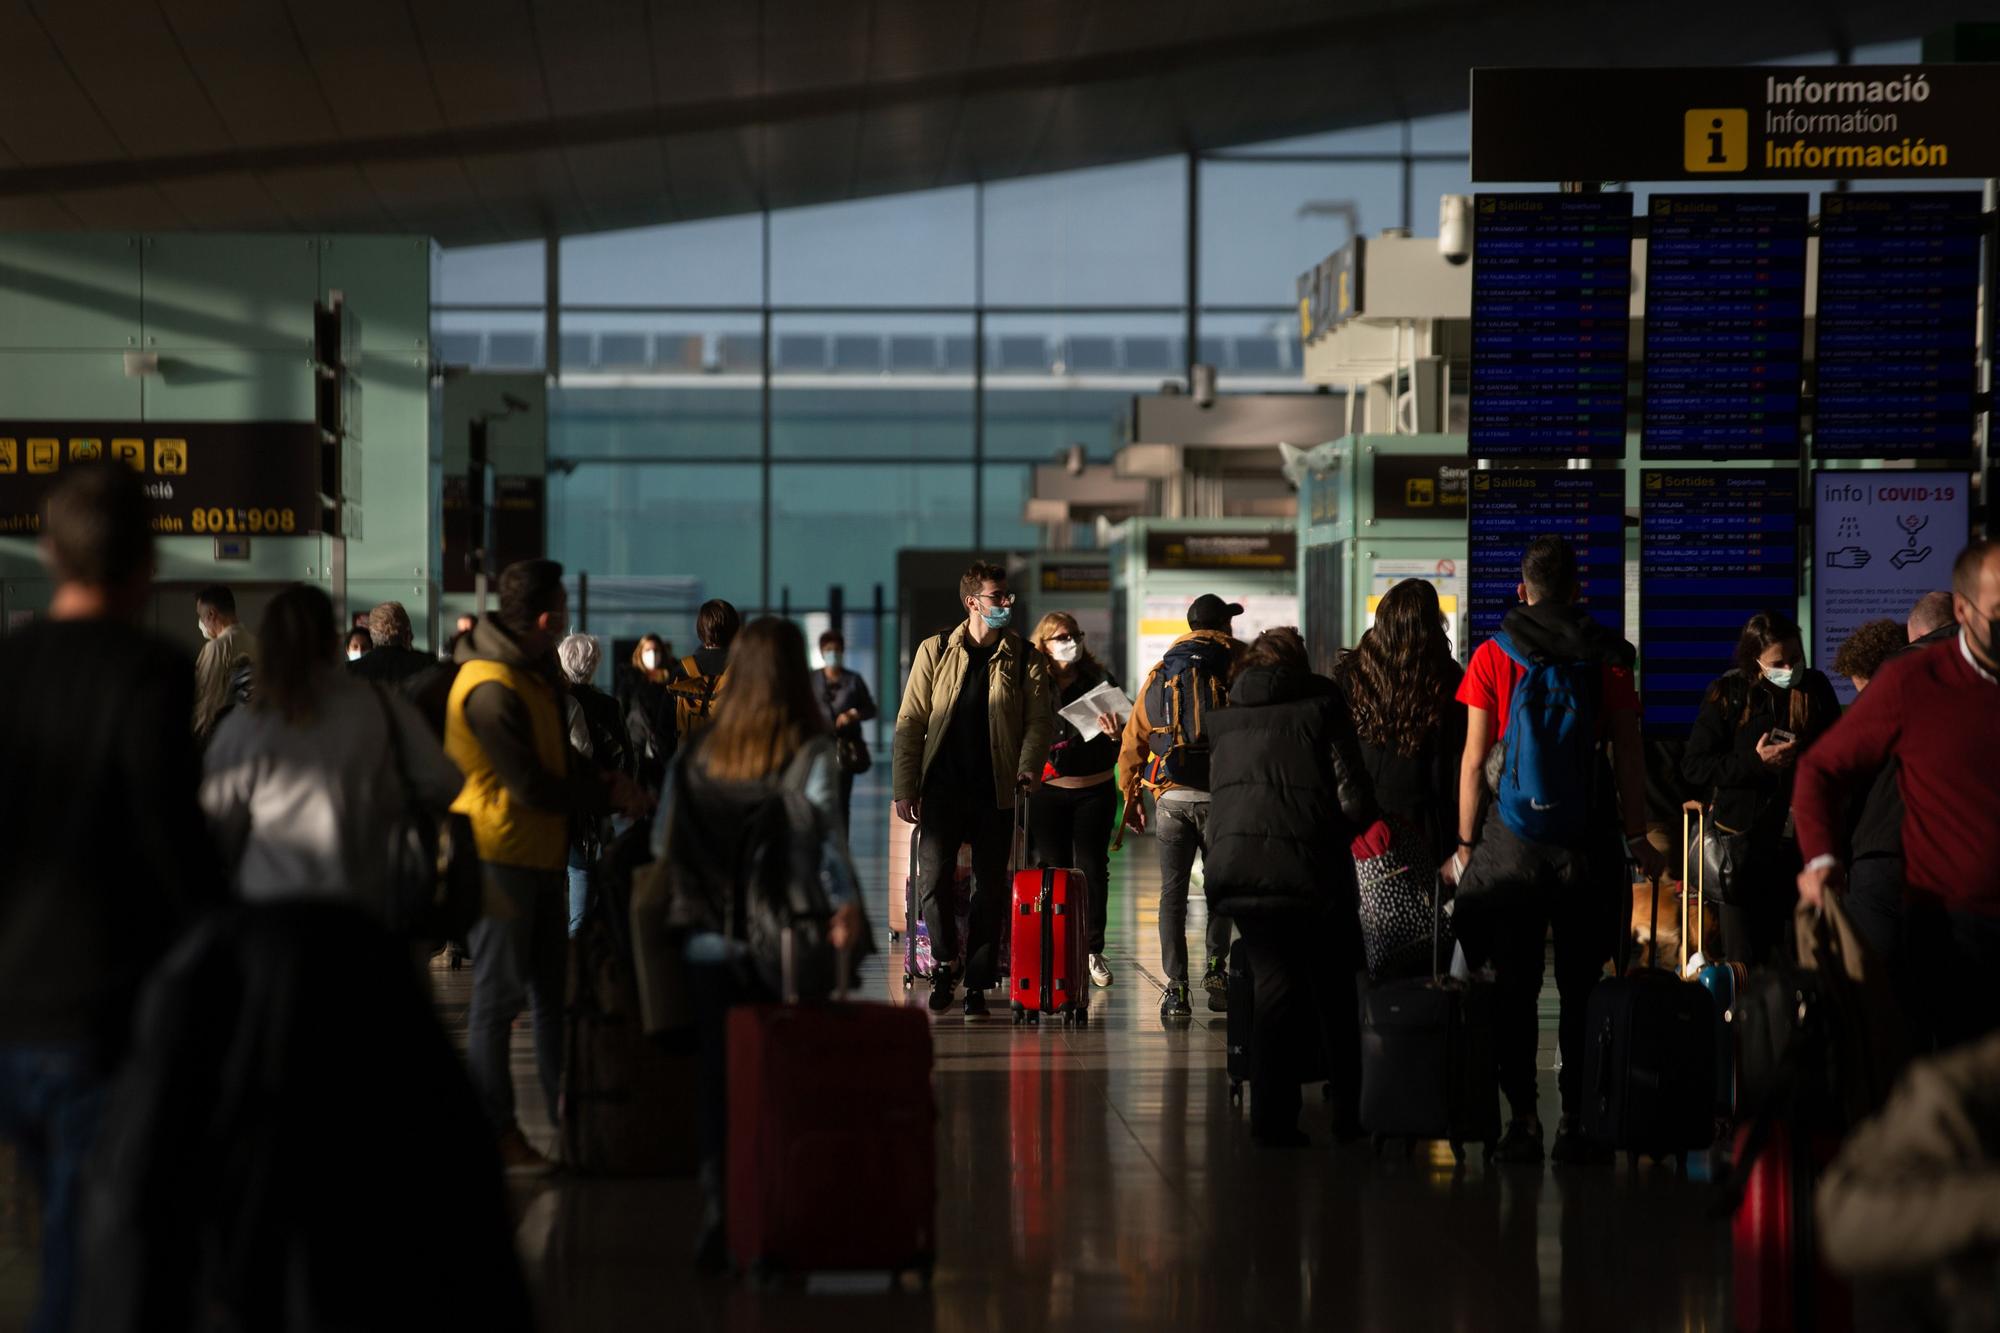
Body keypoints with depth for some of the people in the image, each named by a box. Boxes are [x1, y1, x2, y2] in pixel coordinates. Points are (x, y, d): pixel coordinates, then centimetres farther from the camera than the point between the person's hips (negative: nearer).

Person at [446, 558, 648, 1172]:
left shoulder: (535, 674, 11)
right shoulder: (491, 688, -22)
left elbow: (556, 756, 17)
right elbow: (530, 786, -22)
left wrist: (600, 783, -2)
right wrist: (609, 795, -12)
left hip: (541, 853, 10)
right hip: (501, 855, -10)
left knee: (552, 988, 15)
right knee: (500, 993, -3)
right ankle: (496, 1131, 3)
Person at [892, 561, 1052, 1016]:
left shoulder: (1023, 660, 6)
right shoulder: (935, 652, 5)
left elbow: (1038, 720, 3)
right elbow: (910, 722, 5)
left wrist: (1029, 767, -16)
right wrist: (905, 788, -1)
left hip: (996, 791, 1)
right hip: (943, 786, -1)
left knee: (991, 888, 3)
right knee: (932, 879, -9)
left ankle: (976, 984, 12)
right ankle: (947, 962, 14)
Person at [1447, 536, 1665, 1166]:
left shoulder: (1492, 656, 1)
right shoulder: (1605, 655, 3)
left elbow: (1474, 761, 0)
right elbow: (1628, 755, 2)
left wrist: (1465, 845, 6)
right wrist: (1639, 837, 9)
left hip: (1512, 838, -1)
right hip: (1587, 840, 1)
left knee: (1513, 987, 4)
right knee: (1581, 985, 5)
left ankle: (1522, 1119, 1)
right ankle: (1577, 1119, 3)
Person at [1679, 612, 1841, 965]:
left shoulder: (1816, 689, 6)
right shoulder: (1728, 694, 0)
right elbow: (1693, 767, -3)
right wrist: (1755, 762, -15)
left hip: (1802, 841, 2)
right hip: (1745, 843, -2)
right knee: (1746, 962, -1)